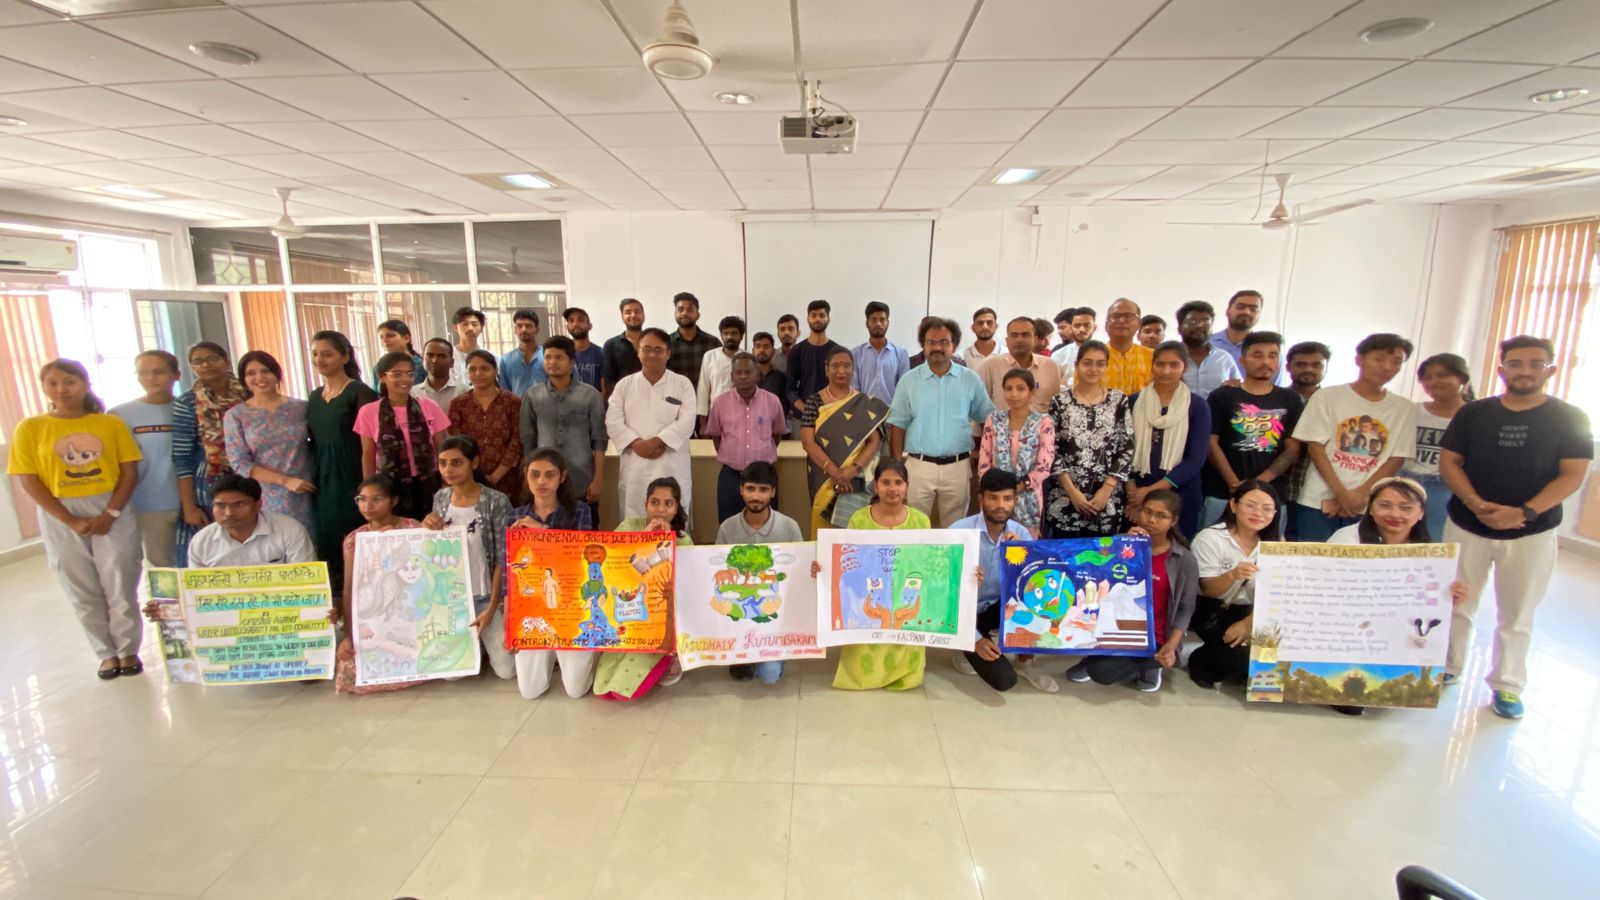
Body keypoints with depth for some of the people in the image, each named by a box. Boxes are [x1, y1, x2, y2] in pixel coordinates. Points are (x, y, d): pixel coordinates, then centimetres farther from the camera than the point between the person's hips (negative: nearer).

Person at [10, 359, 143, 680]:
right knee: (83, 592, 10)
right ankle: (107, 654, 23)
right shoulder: (30, 428, 0)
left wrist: (110, 514, -12)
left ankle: (128, 650, 19)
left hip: (112, 513, -1)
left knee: (121, 588, 4)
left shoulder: (111, 423, 0)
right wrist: (71, 521, -12)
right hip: (61, 519, 1)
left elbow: (130, 471, -1)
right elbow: (29, 482, -3)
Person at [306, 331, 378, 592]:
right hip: (322, 482, 7)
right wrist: (311, 477, 9)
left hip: (352, 479, -7)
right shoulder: (316, 396, 13)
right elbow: (313, 440, 18)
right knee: (327, 545, 12)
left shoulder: (360, 393, -9)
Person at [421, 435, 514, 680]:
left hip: (486, 598, -4)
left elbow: (503, 560, -15)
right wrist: (426, 528, -11)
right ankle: (474, 644, 34)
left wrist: (492, 609, -15)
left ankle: (488, 641, 28)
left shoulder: (496, 502, -17)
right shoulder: (440, 498, -1)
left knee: (507, 670, -4)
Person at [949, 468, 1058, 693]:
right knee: (1004, 680, -21)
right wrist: (975, 639, -22)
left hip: (1000, 607, 4)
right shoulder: (958, 532, -20)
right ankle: (968, 651, 12)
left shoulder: (1021, 533, -8)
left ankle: (1025, 662, -2)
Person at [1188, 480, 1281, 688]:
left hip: (1252, 613, 5)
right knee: (1243, 654, -26)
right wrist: (1233, 575, -35)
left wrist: (1248, 623, -19)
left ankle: (1244, 670, 9)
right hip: (1213, 612, -5)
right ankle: (1202, 662, 5)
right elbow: (1209, 590, -13)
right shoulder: (1210, 538, -12)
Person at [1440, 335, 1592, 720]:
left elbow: (1572, 475, -6)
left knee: (1517, 616, 9)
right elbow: (1448, 463, 0)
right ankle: (1449, 668, 26)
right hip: (1467, 526, 1)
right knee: (1455, 605, 10)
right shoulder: (1473, 413, 2)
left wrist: (1524, 511, -19)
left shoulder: (1570, 419, 0)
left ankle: (1507, 686, 23)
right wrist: (1476, 505, -15)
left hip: (1532, 533, -1)